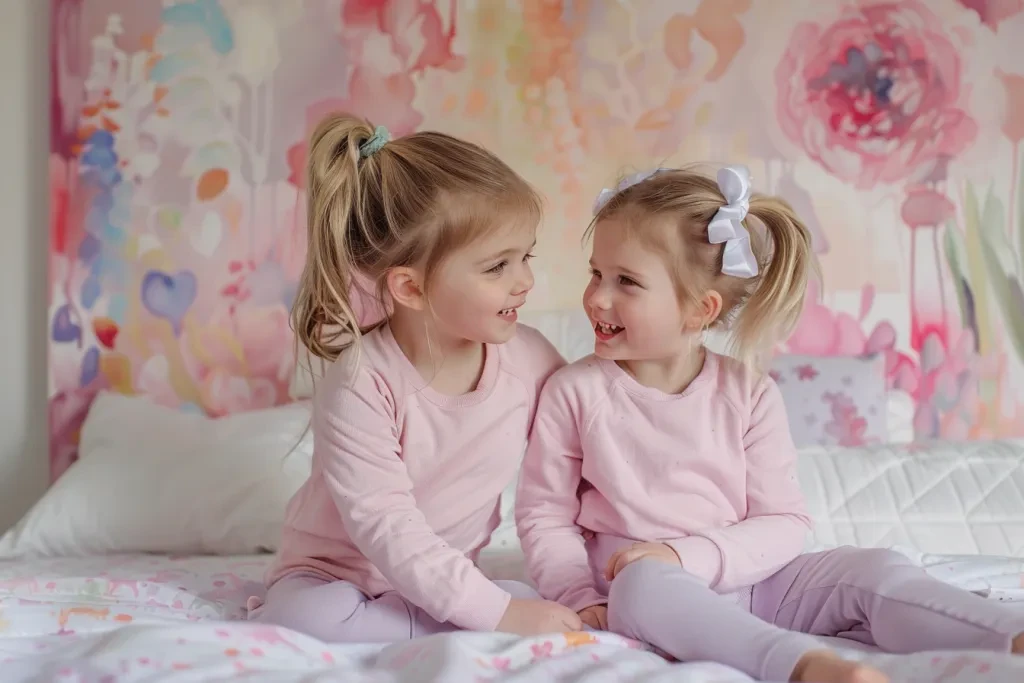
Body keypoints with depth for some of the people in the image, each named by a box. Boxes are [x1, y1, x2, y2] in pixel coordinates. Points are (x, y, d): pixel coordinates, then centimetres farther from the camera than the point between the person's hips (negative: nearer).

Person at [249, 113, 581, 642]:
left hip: (441, 577, 4)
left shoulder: (530, 357, -9)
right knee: (310, 618, -36)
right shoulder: (361, 385, -24)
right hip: (333, 573, -4)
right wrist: (495, 611, -32)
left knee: (538, 608, -23)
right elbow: (385, 526, -27)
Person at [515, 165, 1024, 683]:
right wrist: (580, 596, -16)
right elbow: (544, 515, 2)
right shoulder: (574, 392, -1)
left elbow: (784, 523, -3)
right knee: (643, 583, -39)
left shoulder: (749, 395, 1)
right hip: (641, 588, -3)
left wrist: (688, 555, -20)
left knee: (875, 571, -18)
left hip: (744, 581, 3)